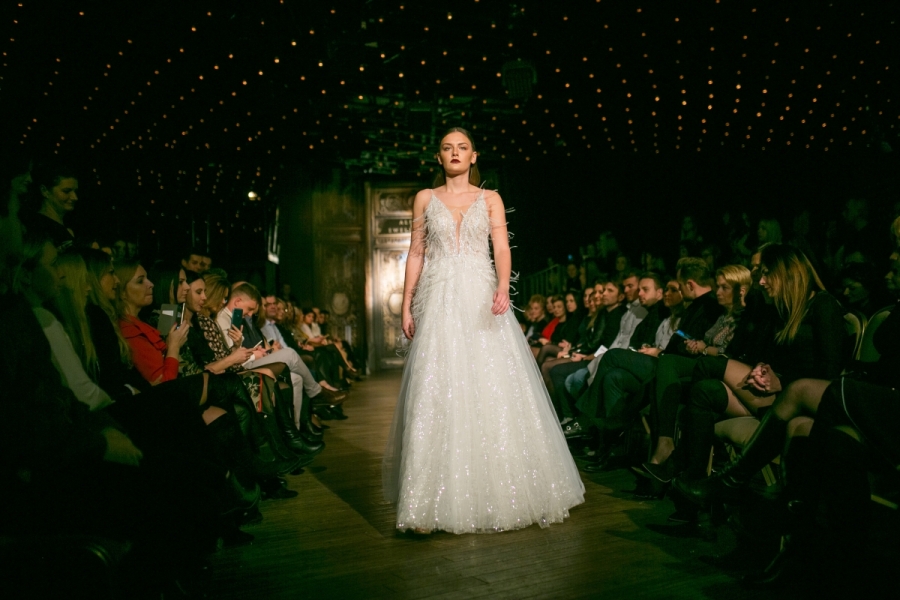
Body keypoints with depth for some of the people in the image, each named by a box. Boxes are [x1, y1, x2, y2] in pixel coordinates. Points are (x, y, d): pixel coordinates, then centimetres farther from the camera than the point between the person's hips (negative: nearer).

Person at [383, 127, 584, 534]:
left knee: (494, 389, -3)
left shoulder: (490, 199, 11)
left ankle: (498, 492, 11)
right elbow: (416, 254, 10)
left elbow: (502, 248, -1)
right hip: (439, 302, 0)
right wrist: (407, 306, 2)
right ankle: (437, 499, -2)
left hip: (481, 301, 0)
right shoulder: (425, 199, 13)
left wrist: (503, 289, -20)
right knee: (436, 393, -6)